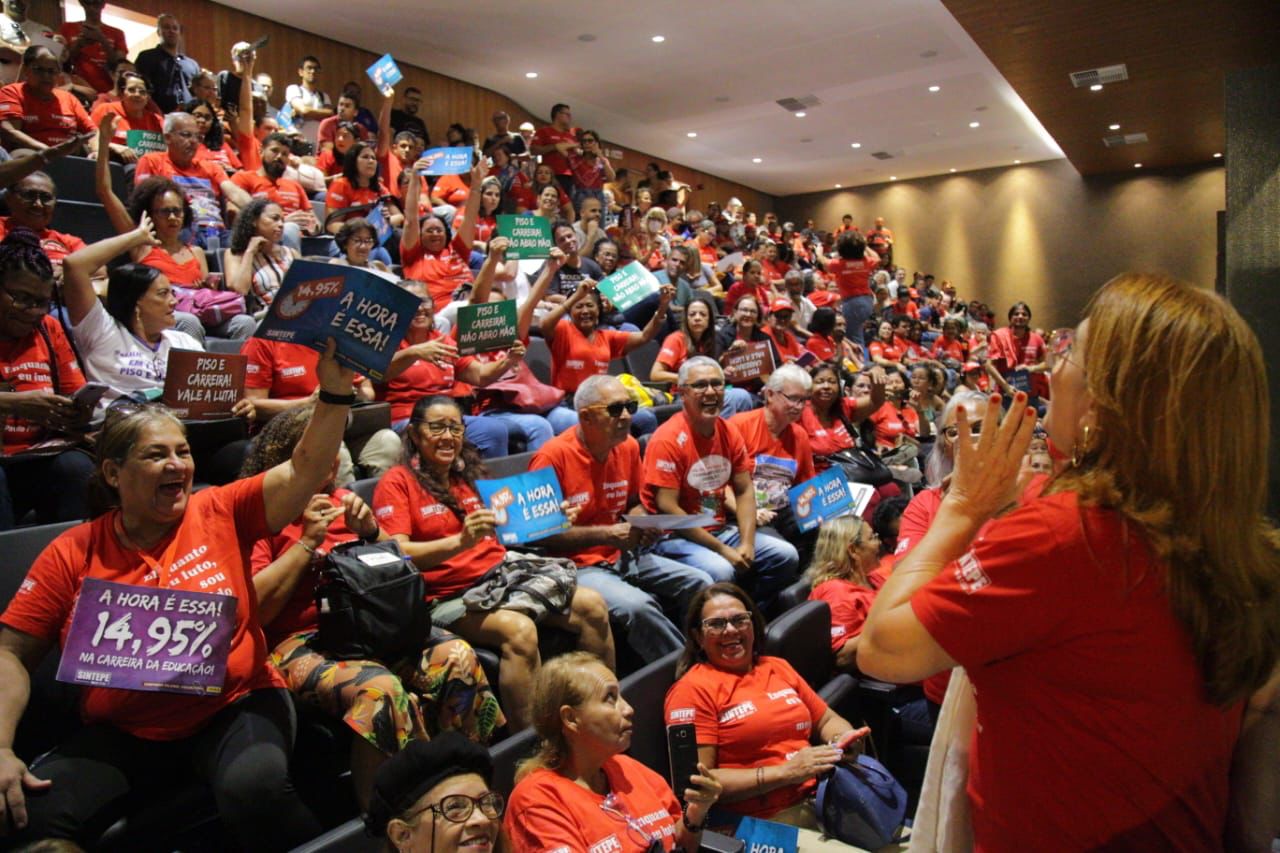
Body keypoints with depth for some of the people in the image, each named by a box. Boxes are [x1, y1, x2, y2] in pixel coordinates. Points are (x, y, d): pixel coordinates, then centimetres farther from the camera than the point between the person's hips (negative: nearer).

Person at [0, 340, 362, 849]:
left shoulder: (220, 513, -1)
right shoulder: (73, 553, 2)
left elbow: (303, 471, -12)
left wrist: (334, 391, -26)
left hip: (234, 707, -2)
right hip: (122, 731, 2)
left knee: (255, 786, -30)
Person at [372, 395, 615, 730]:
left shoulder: (469, 474, 18)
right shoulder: (397, 482, -1)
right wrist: (461, 541, -29)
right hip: (449, 595, -6)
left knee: (591, 605, -11)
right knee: (519, 629, -34)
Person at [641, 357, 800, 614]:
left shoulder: (729, 432, 6)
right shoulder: (668, 439, -16)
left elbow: (745, 491, 7)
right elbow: (668, 509, -20)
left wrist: (747, 543, -9)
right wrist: (722, 550, -19)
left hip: (720, 530, 8)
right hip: (675, 537, -7)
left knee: (786, 555, -2)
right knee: (720, 571, -33)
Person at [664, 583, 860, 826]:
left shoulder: (778, 668, 17)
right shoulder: (693, 689, -5)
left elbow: (827, 720, 26)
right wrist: (784, 773, -16)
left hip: (822, 794, 8)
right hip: (767, 819, -7)